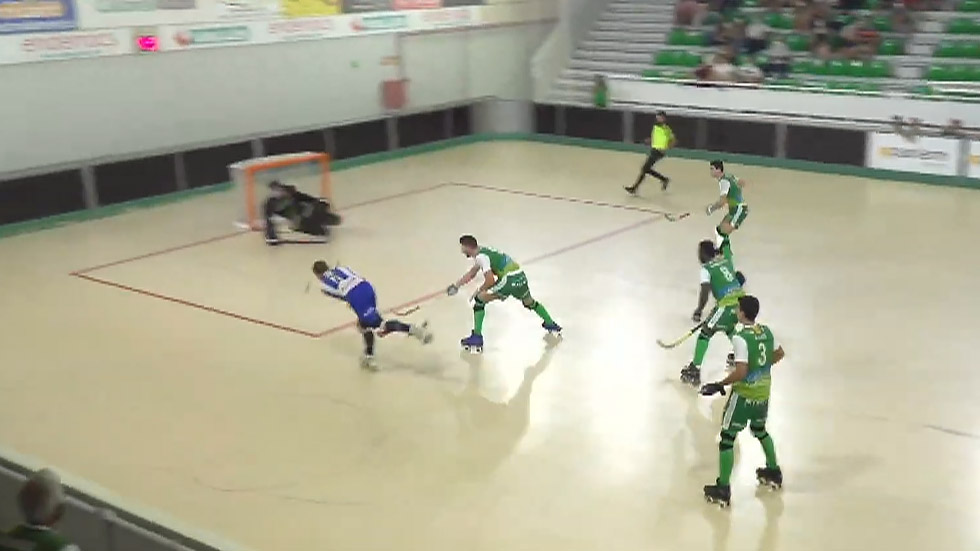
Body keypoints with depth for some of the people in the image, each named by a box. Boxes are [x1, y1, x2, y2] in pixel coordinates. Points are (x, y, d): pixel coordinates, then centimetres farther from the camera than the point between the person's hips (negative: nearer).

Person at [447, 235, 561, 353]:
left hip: (509, 280, -10)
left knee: (479, 300, -2)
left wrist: (479, 290, -1)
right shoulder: (481, 252, 19)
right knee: (529, 302, 35)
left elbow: (490, 280, -17)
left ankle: (477, 337, -3)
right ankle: (551, 325, 50)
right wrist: (456, 285, 26)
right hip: (521, 277, 10)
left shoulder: (481, 256, -10)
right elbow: (471, 274, 31)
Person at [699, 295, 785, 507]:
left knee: (727, 438, 2)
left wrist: (719, 385, -16)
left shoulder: (740, 338, -22)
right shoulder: (766, 331, 0)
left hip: (743, 394, -7)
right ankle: (773, 472, 43)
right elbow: (779, 354, 15)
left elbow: (740, 372, -26)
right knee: (759, 430, 30)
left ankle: (723, 490, 3)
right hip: (763, 393, 8)